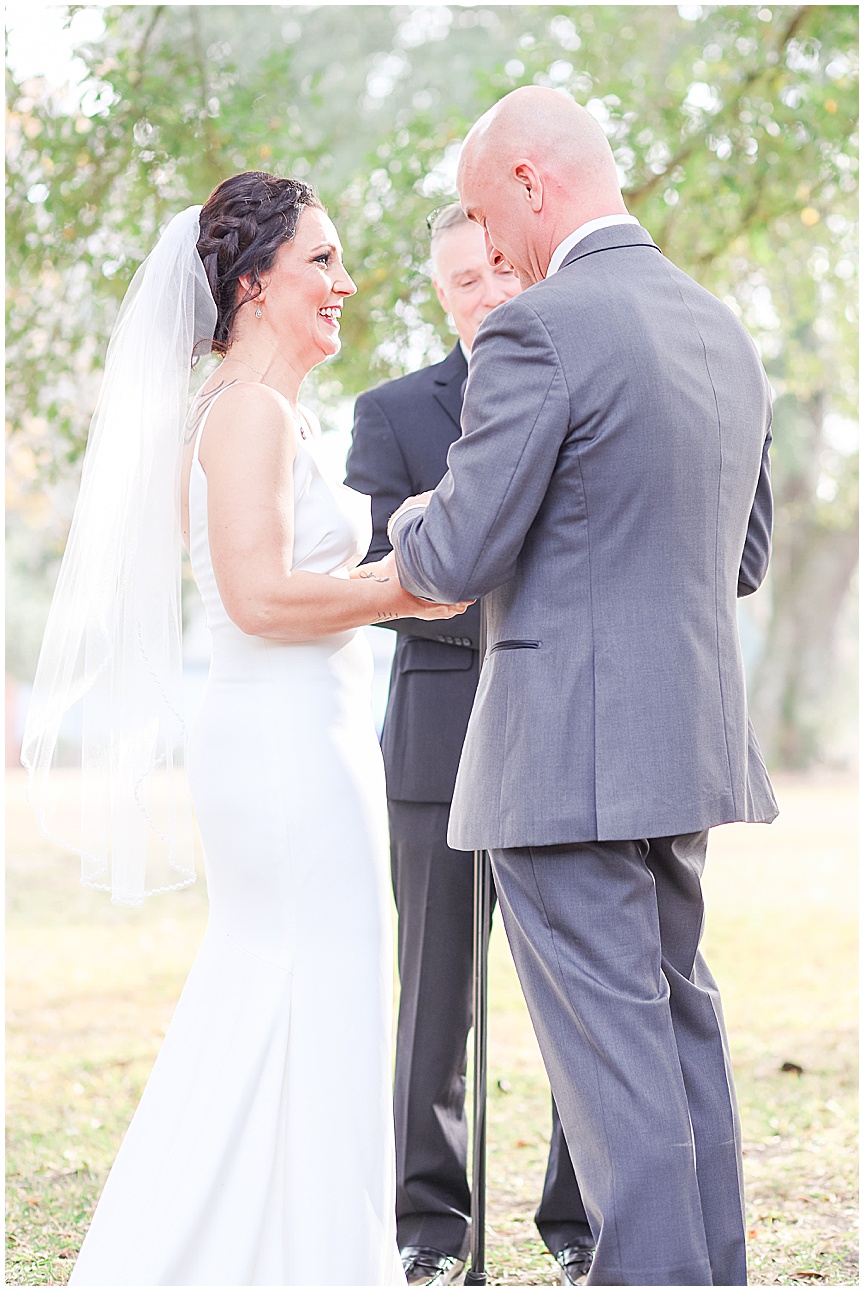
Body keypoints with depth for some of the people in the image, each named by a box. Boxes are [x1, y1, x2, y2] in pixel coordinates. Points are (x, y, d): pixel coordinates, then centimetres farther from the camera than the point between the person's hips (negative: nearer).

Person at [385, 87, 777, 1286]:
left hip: (572, 748, -9)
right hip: (688, 733, 9)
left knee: (607, 1034, -3)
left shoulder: (539, 330, -15)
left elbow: (459, 560, -16)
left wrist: (415, 526, 5)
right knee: (679, 1008, 18)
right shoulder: (722, 328, 11)